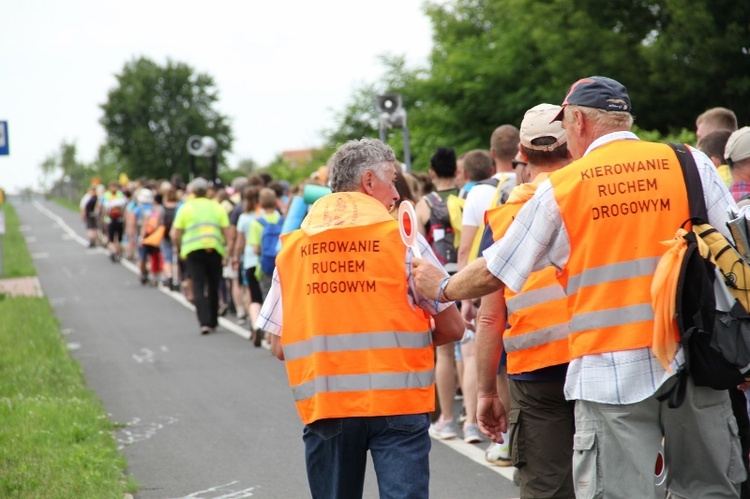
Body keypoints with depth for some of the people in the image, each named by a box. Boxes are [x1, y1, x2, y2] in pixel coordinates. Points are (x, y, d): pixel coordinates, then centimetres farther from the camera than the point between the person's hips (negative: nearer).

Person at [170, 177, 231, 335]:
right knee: (213, 287, 14)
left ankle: (205, 322, -17)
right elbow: (227, 232, 0)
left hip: (193, 250, -2)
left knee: (198, 288, -3)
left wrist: (178, 248, 16)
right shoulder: (217, 207, 8)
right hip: (214, 250, 2)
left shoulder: (185, 208, 4)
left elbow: (175, 234, 0)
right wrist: (227, 252, 5)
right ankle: (213, 322, 22)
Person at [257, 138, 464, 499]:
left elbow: (279, 346, 6)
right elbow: (452, 329, 0)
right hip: (396, 402, -3)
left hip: (323, 406, 3)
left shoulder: (293, 247, 6)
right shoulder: (402, 239, -2)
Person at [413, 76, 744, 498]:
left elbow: (493, 273, 11)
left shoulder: (559, 189, 3)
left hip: (610, 372, -2)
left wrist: (441, 289, 31)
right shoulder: (690, 163, 5)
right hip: (693, 360, 2)